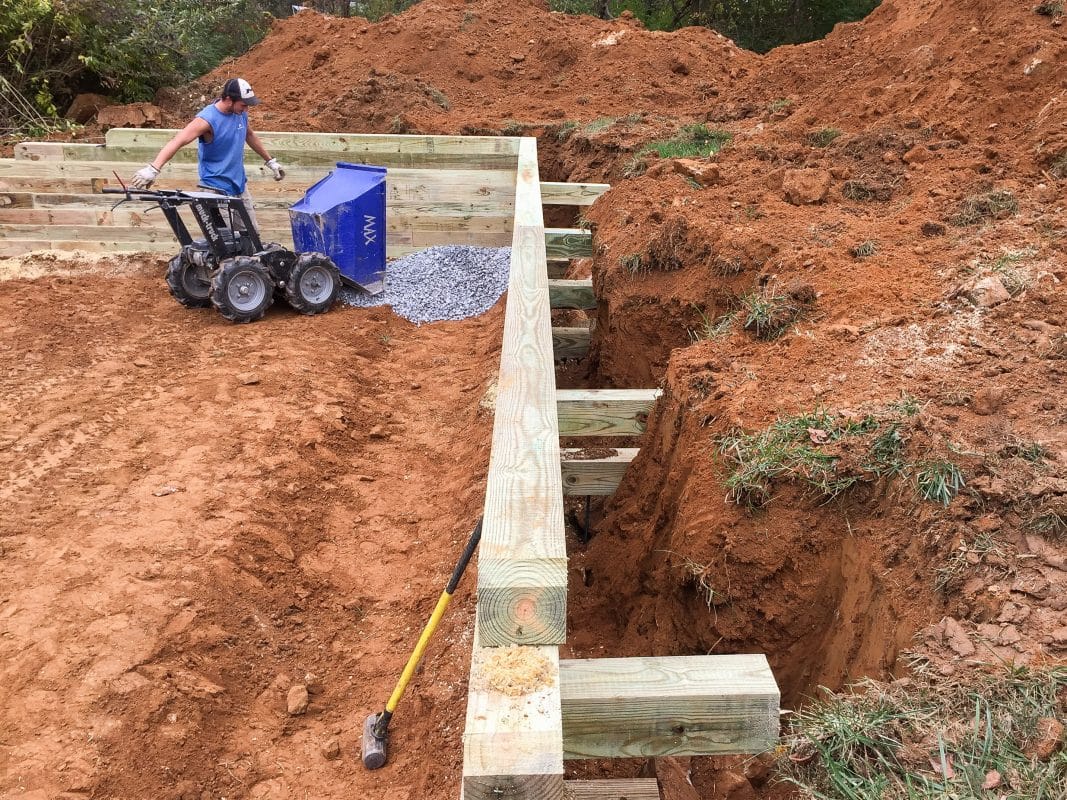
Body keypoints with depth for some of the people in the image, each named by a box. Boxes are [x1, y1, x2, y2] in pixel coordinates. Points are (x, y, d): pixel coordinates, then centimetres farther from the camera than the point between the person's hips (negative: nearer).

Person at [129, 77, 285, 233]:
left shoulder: (241, 113, 1)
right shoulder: (207, 119, -21)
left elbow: (250, 135, 22)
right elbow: (177, 141, -31)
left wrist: (270, 161, 30)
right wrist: (153, 168, -45)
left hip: (239, 184, 7)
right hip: (216, 189, -7)